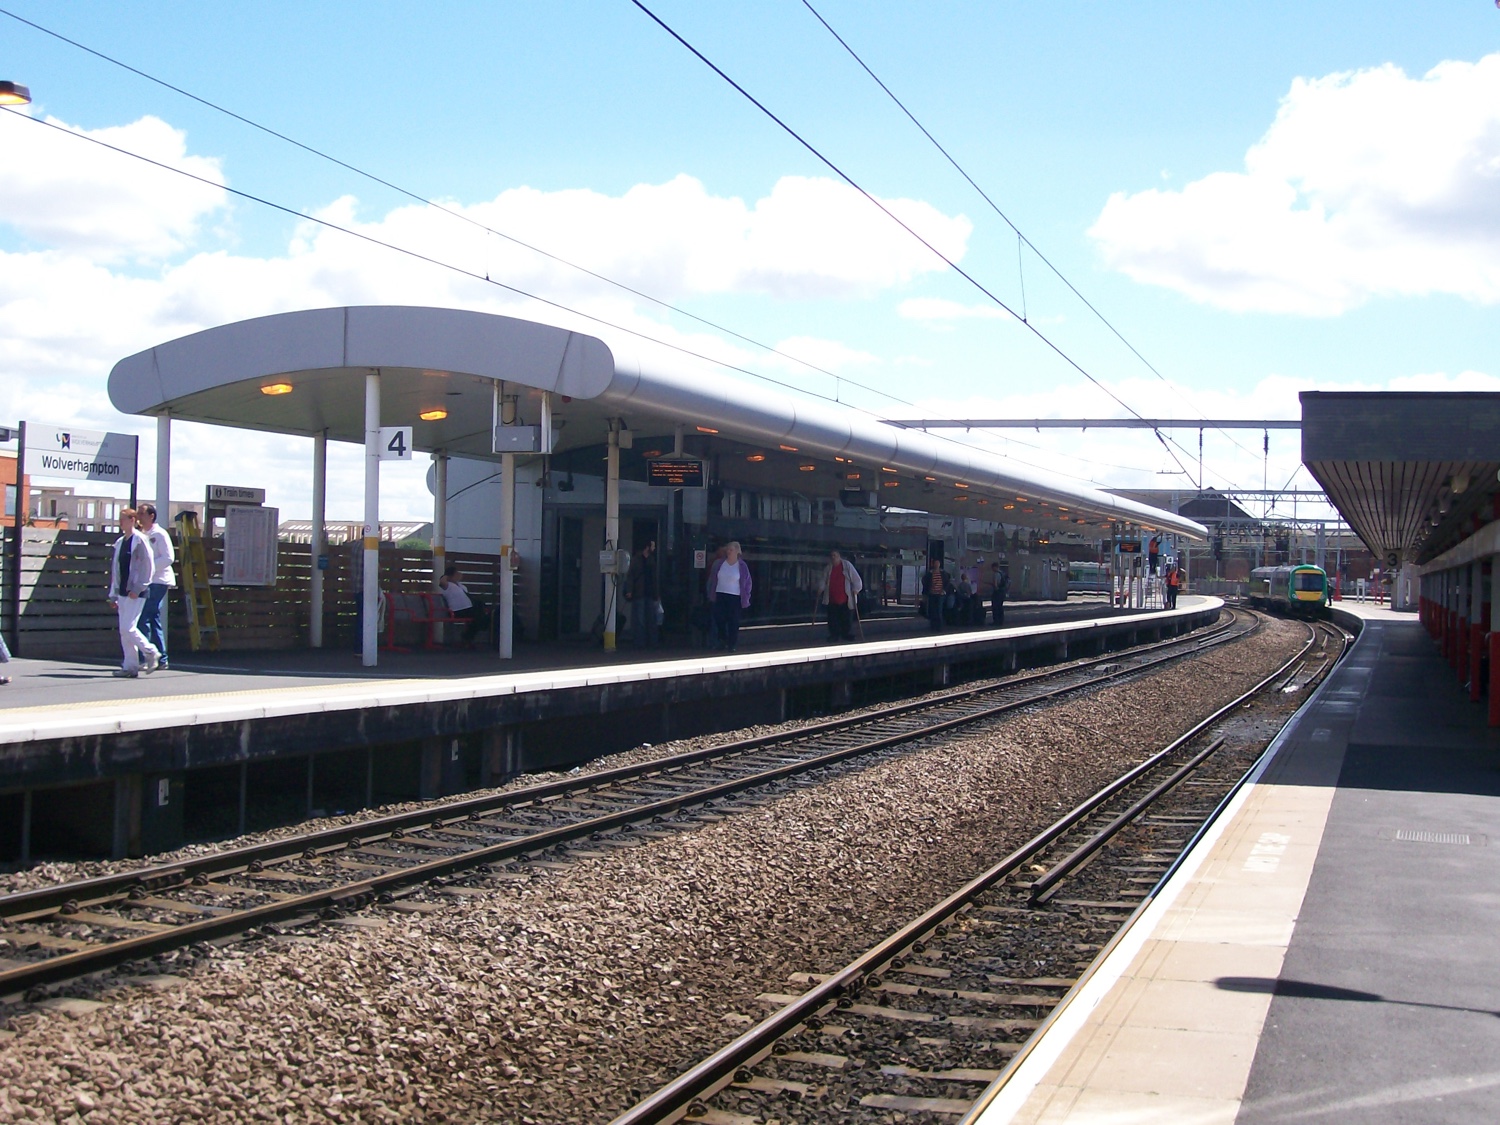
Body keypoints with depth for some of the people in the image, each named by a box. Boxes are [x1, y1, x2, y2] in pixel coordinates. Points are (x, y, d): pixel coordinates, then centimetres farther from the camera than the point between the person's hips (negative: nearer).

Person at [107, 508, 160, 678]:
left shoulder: (139, 540, -9)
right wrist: (113, 595, 17)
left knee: (128, 628, -12)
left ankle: (151, 652, 5)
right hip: (123, 592, 8)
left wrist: (137, 589, -16)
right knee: (124, 631, 5)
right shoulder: (119, 542, 14)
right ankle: (130, 666, 9)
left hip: (136, 593, -8)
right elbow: (115, 569, 18)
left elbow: (148, 567, -13)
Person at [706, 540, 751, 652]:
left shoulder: (742, 566, -2)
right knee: (719, 619, 0)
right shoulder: (719, 563, 5)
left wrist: (745, 598, -3)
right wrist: (711, 594, 6)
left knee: (733, 621, -1)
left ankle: (731, 644, 8)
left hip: (735, 597, -2)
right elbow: (712, 579, 11)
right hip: (720, 596, 2)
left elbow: (747, 582, 2)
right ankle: (723, 640, 22)